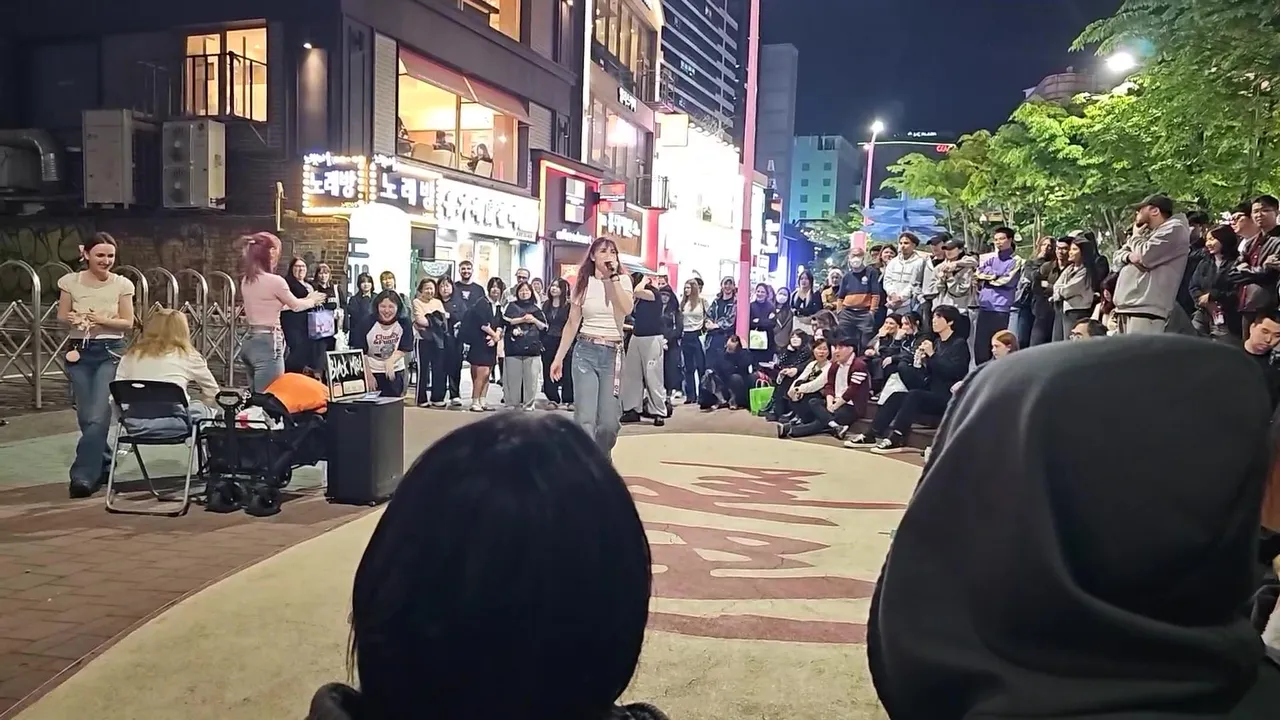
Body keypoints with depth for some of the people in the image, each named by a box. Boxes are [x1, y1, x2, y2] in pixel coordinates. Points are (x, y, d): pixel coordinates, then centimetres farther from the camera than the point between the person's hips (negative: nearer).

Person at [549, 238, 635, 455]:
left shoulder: (623, 281, 5)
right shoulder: (583, 283, 7)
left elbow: (627, 309, -17)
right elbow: (572, 323, 10)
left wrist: (613, 276, -14)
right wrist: (558, 357, 8)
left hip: (613, 354, 0)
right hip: (585, 352, 0)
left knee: (609, 422, -1)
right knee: (585, 420, -11)